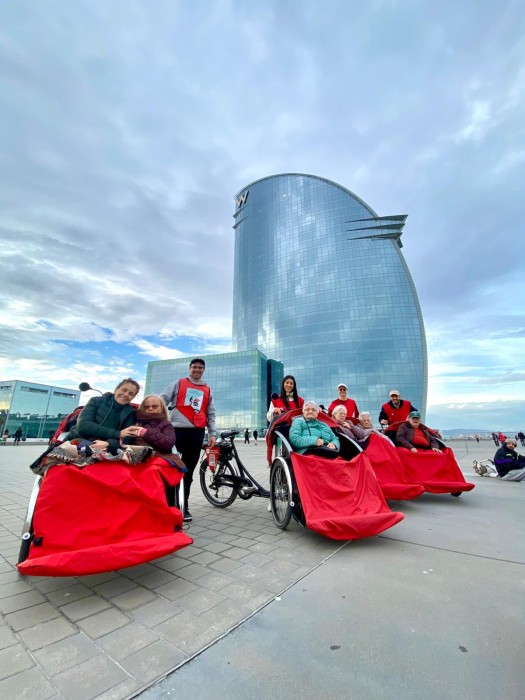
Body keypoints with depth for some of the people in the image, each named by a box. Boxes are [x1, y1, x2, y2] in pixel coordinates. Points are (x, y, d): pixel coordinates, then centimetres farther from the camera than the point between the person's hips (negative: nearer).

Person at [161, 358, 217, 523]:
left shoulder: (207, 390, 13)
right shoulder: (178, 383, 7)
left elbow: (211, 414, 15)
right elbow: (162, 401, 3)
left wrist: (212, 433, 7)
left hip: (197, 433, 3)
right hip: (177, 430, -2)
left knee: (188, 471, 8)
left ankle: (183, 506, 18)